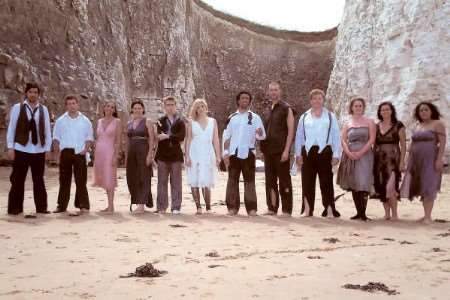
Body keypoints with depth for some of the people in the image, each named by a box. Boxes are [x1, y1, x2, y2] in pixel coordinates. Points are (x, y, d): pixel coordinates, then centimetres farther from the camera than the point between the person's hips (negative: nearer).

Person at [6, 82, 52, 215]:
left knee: (39, 180, 8)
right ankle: (15, 208, 10)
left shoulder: (43, 109, 7)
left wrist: (47, 148, 5)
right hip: (21, 149, -2)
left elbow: (47, 130, 8)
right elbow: (11, 128, 1)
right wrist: (10, 147, -4)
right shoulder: (17, 108, 0)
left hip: (39, 150, 2)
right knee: (18, 180, 2)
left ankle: (41, 207, 15)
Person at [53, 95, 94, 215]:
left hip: (80, 152, -1)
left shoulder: (85, 120, 9)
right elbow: (56, 137, 11)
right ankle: (62, 205, 11)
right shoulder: (60, 120, 11)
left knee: (81, 180, -4)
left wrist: (85, 149, -7)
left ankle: (83, 205, -2)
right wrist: (57, 150, -3)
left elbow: (89, 137, 7)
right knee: (64, 180, 5)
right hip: (65, 152, 1)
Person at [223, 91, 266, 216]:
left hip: (248, 153, -2)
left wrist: (259, 133, -24)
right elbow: (226, 136, 10)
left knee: (249, 181, 0)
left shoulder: (254, 117, 4)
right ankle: (232, 207, 10)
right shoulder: (232, 118, 10)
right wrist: (225, 153, 2)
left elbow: (262, 136, 0)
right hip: (233, 153, 2)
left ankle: (251, 208, 3)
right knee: (232, 180, 4)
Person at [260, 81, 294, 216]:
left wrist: (286, 151, -15)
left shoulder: (286, 109, -3)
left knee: (284, 181, -2)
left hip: (281, 151, -6)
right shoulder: (267, 111, 15)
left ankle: (286, 210, 3)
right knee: (270, 180, 8)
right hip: (268, 150, 6)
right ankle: (272, 208, 16)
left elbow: (290, 131, -8)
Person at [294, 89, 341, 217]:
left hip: (324, 151, -2)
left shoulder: (330, 117, 6)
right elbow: (299, 136, 10)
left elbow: (336, 137, 3)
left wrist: (336, 155, -4)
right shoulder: (304, 117, 11)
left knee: (326, 182, -1)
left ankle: (329, 210, 1)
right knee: (307, 183, 4)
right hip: (308, 152, 2)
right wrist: (298, 154, 2)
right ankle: (307, 209, 11)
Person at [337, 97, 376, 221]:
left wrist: (360, 152, -13)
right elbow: (343, 140, 6)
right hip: (350, 156, 3)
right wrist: (349, 153, -12)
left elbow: (372, 139, -3)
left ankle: (363, 213, -10)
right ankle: (358, 212, 10)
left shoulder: (369, 122, 6)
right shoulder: (347, 124, 14)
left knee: (363, 184, -12)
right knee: (353, 185, 3)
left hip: (365, 155, -3)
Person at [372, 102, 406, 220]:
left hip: (393, 159, -4)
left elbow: (403, 145, -1)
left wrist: (402, 161, -9)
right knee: (381, 188, 3)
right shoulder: (376, 126, 12)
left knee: (390, 187, -16)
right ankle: (387, 213, 13)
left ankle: (394, 214, -4)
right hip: (379, 160, 5)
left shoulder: (398, 125, 1)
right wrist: (372, 161, 8)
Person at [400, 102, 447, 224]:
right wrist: (409, 160, 11)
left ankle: (428, 216, -7)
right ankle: (426, 215, 10)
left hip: (430, 159, -6)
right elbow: (412, 143, 17)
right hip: (416, 161, 6)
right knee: (421, 187, 5)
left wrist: (439, 159, -19)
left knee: (428, 187, -8)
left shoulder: (438, 124, -2)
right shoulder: (417, 126, 17)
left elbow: (443, 142, -10)